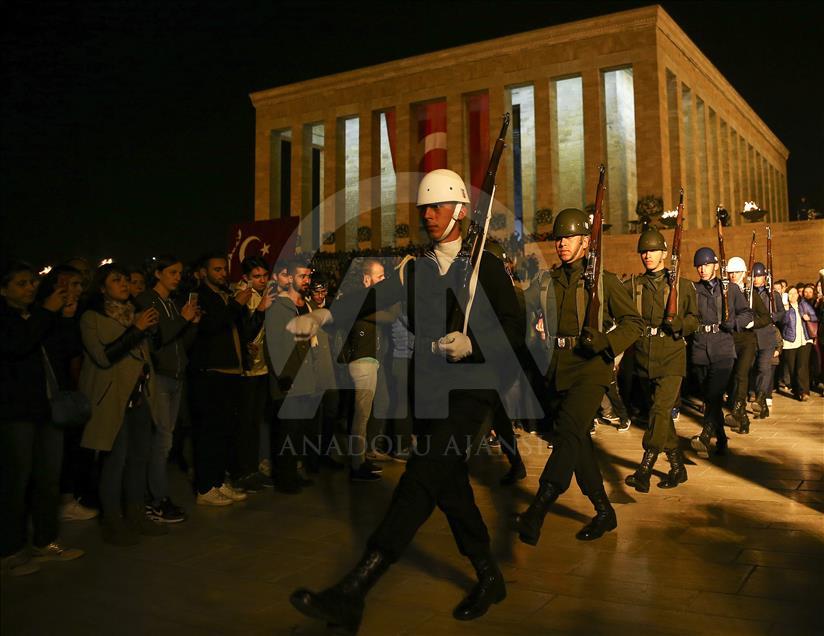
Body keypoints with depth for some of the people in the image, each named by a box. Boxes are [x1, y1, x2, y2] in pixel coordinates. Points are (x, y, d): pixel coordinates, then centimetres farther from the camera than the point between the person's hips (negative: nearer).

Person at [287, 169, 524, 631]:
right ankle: (489, 578, 30)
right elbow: (374, 297, -3)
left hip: (469, 387, -6)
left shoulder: (485, 266, 0)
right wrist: (322, 317, -18)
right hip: (426, 389, 6)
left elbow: (514, 330, -2)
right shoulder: (415, 269, 13)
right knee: (449, 484, 11)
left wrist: (471, 344, -18)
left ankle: (352, 594, -21)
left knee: (424, 477, -17)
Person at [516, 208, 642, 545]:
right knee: (577, 440, 10)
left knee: (569, 432, -22)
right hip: (559, 369, 6)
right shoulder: (546, 281, 12)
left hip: (590, 368, -5)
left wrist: (605, 340, -15)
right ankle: (604, 512, 25)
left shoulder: (603, 280, -1)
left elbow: (635, 322, 1)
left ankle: (537, 510, -26)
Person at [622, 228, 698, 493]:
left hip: (671, 357, -3)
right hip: (644, 358, 4)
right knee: (660, 413, 12)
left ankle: (644, 470, -15)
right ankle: (678, 468, 26)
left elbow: (694, 321, 6)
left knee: (660, 411, -16)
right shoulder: (632, 285, 9)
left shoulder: (683, 285, 4)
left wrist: (677, 323, -14)